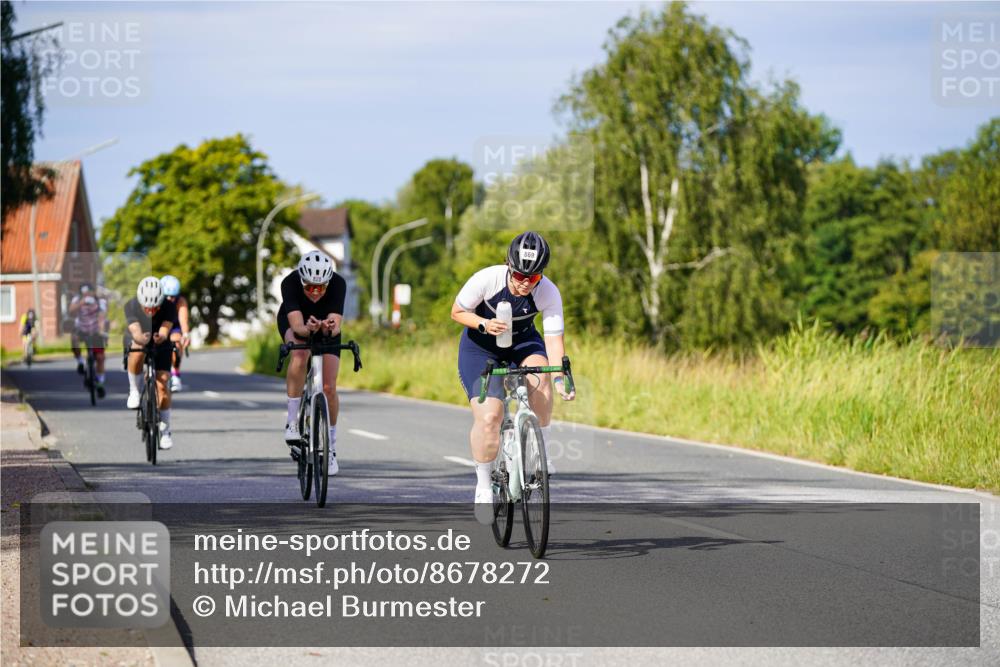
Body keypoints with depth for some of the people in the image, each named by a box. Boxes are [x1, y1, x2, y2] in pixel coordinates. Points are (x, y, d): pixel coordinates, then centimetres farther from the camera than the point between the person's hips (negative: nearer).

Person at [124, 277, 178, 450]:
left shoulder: (168, 308, -28)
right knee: (137, 352, -38)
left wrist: (160, 337, -63)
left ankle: (165, 430, 3)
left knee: (161, 385, -13)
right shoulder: (131, 306, -29)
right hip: (135, 342, -1)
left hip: (160, 346, 1)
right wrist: (142, 338, -64)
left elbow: (165, 331, -40)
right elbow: (136, 332, -41)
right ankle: (134, 391, -15)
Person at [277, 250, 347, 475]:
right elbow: (297, 325, -46)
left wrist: (330, 328, -66)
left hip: (326, 326, 1)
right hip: (294, 323, -1)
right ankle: (292, 420, -24)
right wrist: (306, 329, -67)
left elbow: (337, 323, -44)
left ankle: (330, 446, 11)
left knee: (329, 388, -9)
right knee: (300, 355, -35)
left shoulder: (338, 284, -35)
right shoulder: (290, 283, -37)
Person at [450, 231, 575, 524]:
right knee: (489, 417, -17)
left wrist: (560, 378, -41)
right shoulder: (486, 280, -28)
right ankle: (483, 486, 5)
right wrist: (484, 324, -32)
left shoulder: (549, 293, -24)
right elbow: (457, 312, -13)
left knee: (539, 378, -33)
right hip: (480, 346, -1)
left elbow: (554, 339, -26)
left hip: (523, 342, 2)